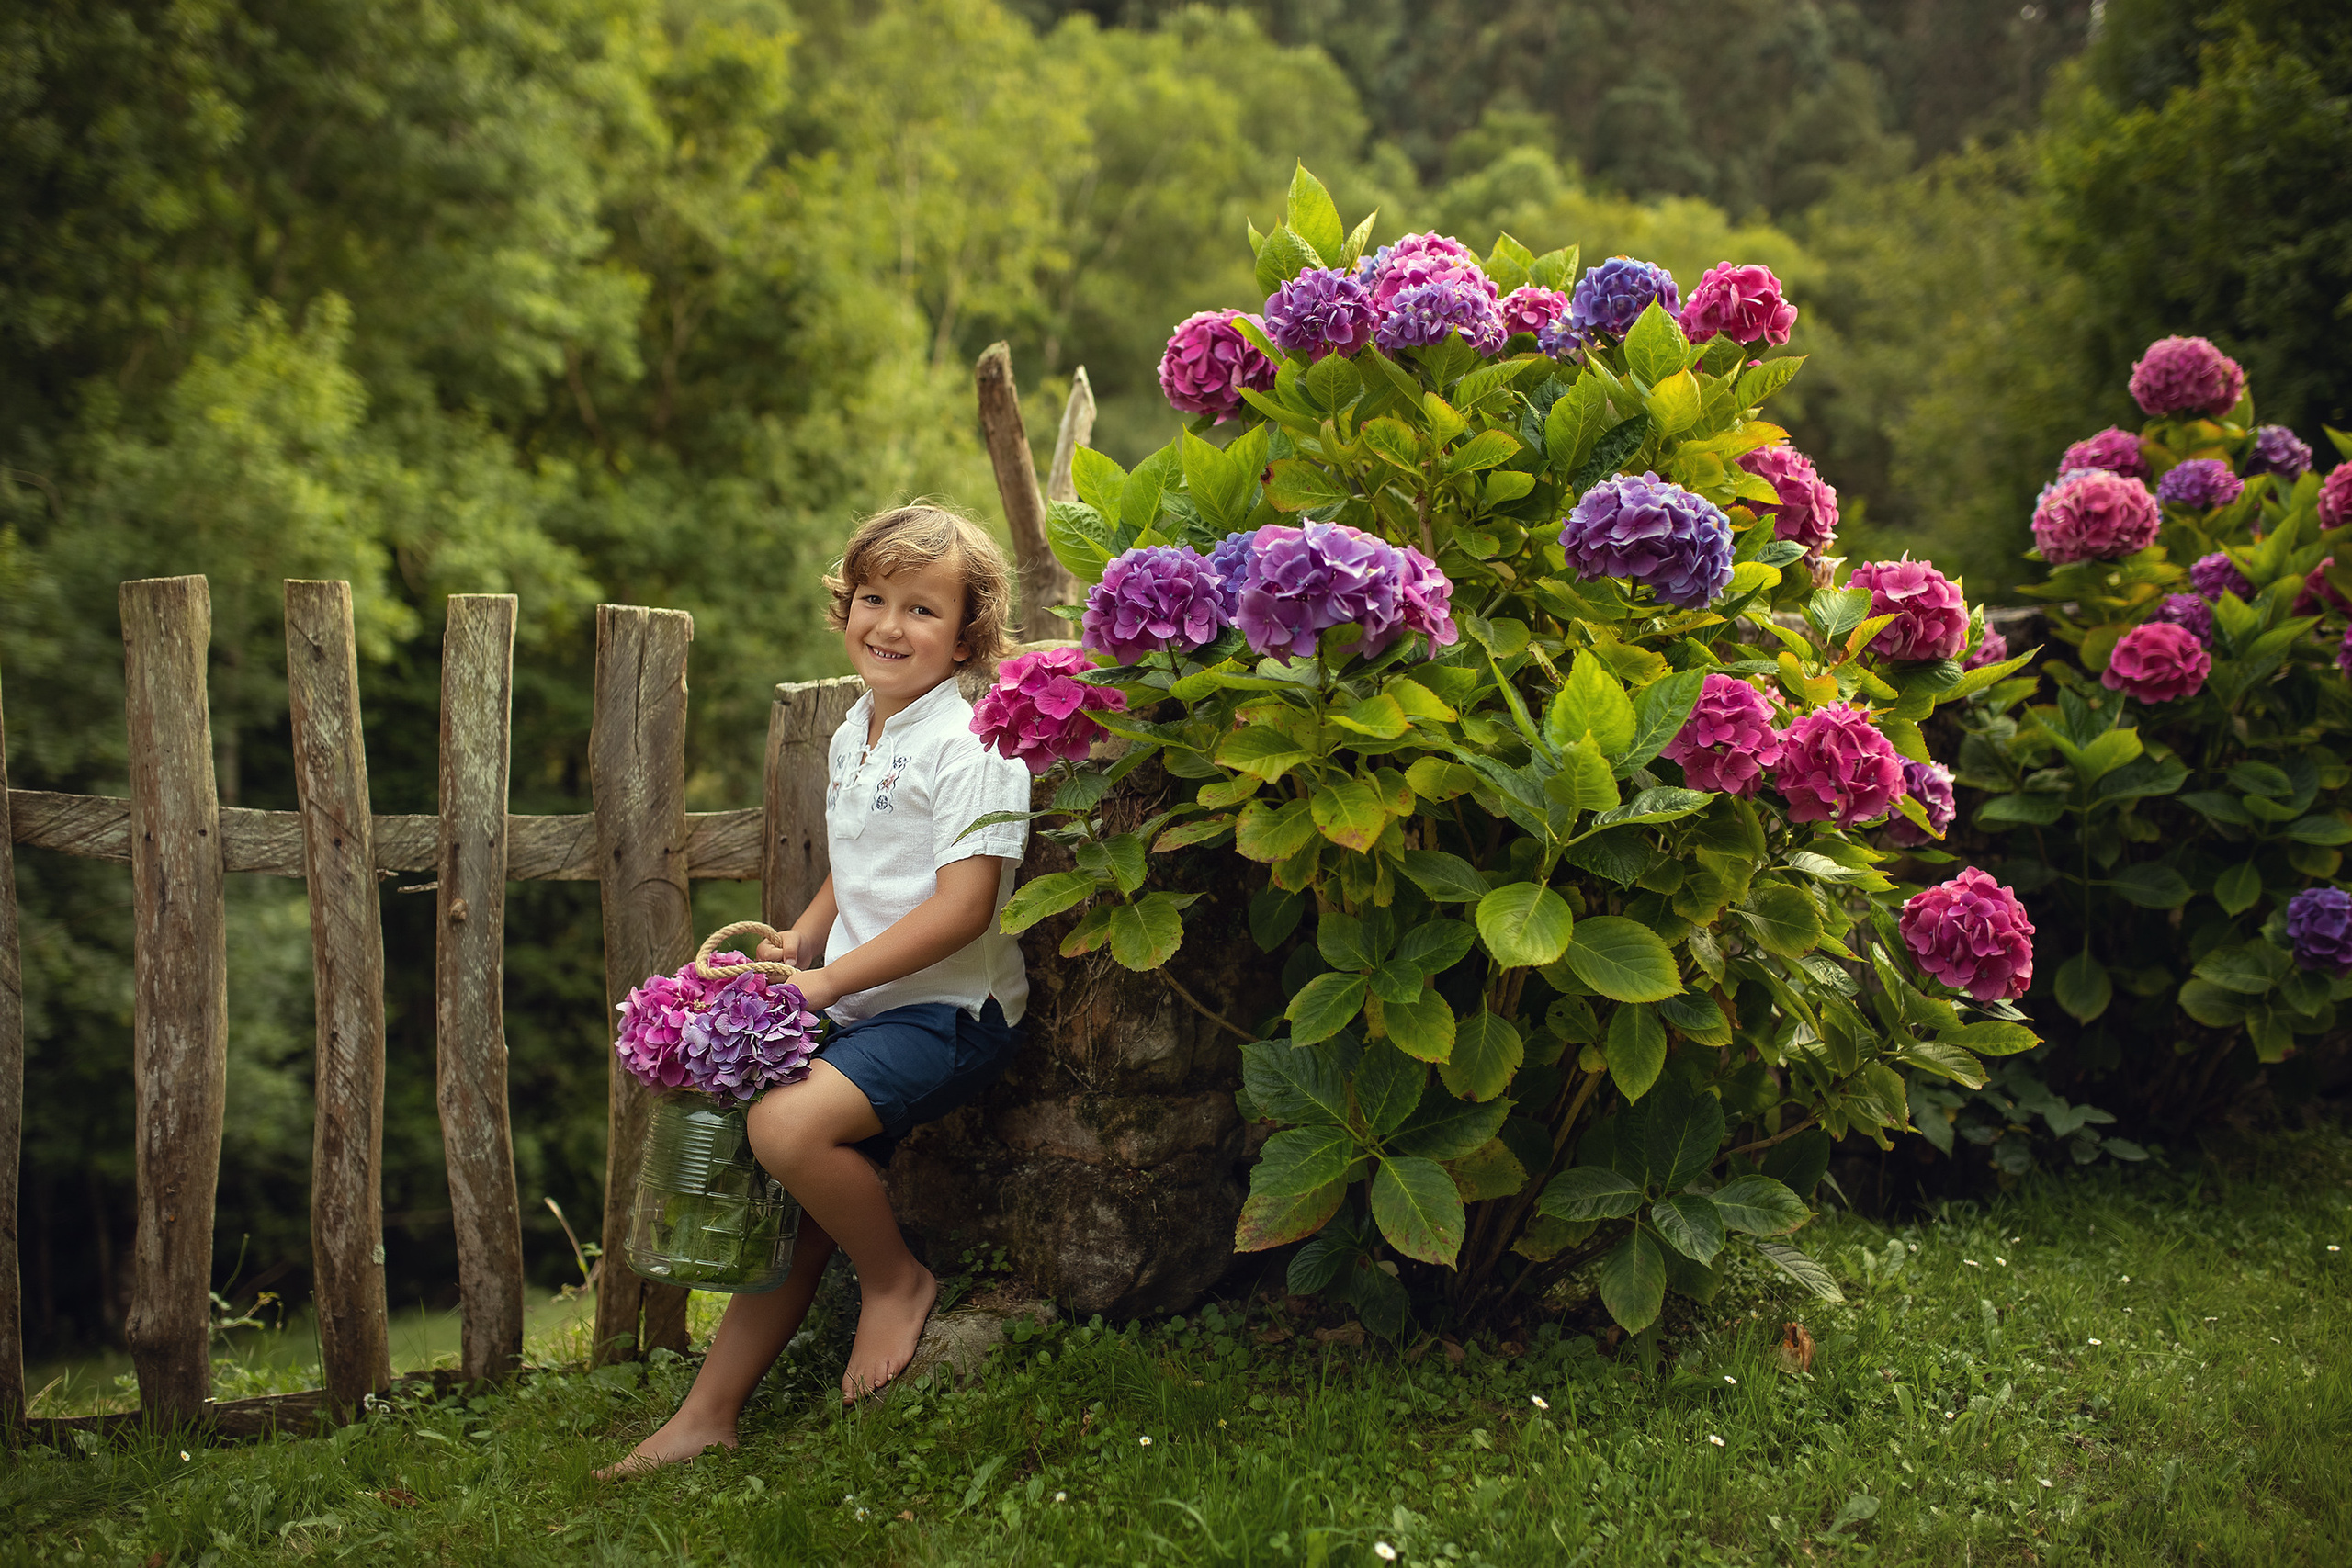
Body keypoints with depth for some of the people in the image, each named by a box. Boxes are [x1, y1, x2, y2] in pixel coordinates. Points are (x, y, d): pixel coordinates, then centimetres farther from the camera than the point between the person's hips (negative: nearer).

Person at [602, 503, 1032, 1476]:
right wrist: (800, 941, 8)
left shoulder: (973, 744, -14)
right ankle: (707, 1414, 9)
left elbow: (962, 905, -21)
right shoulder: (853, 736, 13)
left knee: (786, 1124, -27)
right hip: (860, 1008, 8)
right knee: (800, 1205, 3)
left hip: (949, 1008, -8)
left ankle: (897, 1280, -4)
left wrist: (828, 979, -20)